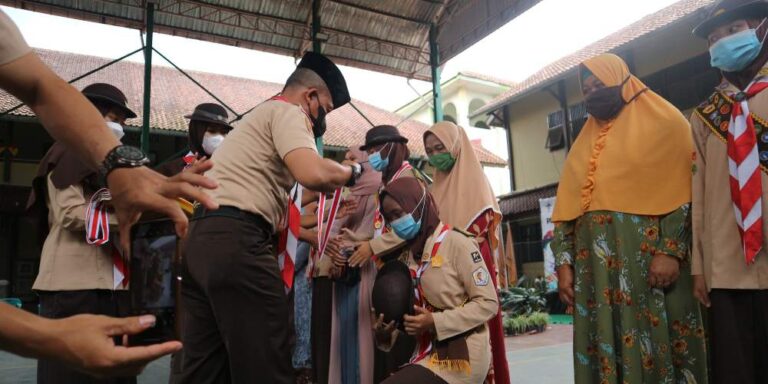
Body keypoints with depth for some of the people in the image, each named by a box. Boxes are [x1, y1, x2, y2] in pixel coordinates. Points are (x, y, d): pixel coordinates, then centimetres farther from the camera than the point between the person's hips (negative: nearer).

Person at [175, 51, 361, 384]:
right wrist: (353, 170, 1)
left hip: (198, 238, 10)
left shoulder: (258, 115, 30)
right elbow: (313, 174, -20)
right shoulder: (287, 111, 0)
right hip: (235, 241, -10)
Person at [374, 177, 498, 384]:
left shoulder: (456, 242, -10)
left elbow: (488, 303, -12)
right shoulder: (414, 250, 10)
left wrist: (435, 322, -19)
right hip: (431, 353, 7)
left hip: (460, 355, -7)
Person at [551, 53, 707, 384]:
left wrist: (671, 251, -16)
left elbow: (682, 190, -6)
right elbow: (566, 208, 13)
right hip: (597, 267, 5)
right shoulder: (584, 143, 19)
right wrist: (564, 263, 4)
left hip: (651, 258, -4)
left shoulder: (663, 122, 5)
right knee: (606, 347, 6)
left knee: (660, 344, -1)